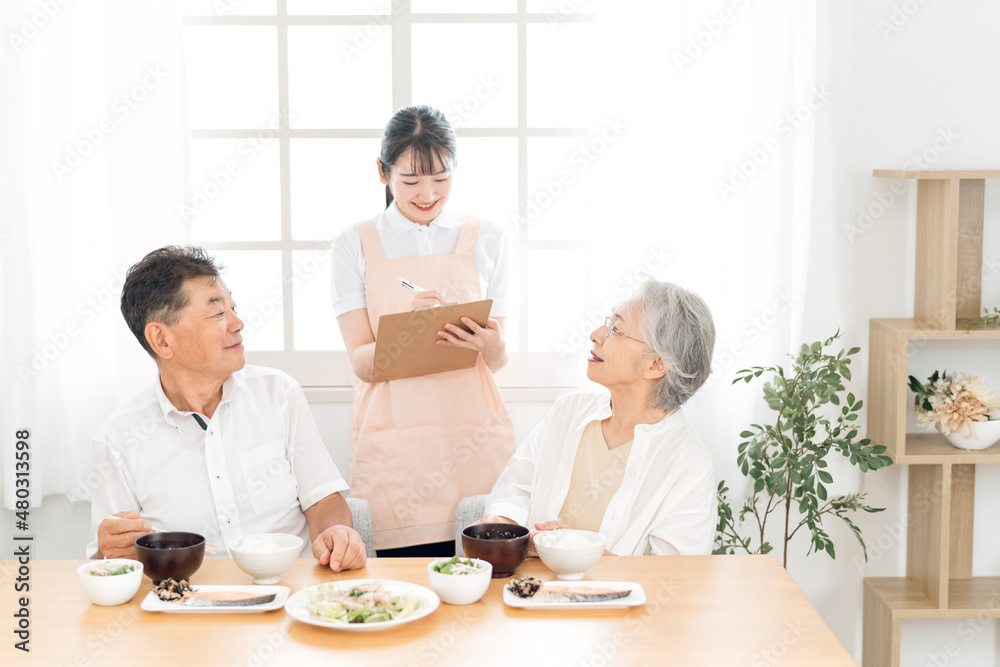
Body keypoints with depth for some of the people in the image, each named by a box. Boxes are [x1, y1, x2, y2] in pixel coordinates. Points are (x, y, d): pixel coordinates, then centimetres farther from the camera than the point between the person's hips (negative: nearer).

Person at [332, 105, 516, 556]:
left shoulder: (485, 239, 10)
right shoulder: (355, 244, 6)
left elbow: (497, 362, 8)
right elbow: (362, 362, -2)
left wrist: (488, 342, -16)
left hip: (474, 435, 1)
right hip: (392, 446, -1)